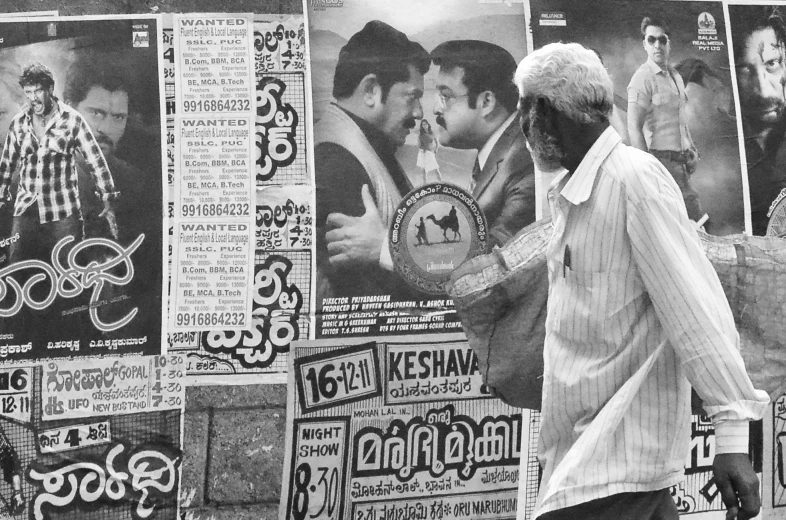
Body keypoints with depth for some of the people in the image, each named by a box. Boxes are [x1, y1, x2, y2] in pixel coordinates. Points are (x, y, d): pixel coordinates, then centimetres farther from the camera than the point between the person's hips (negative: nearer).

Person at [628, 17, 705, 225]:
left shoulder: (675, 76, 15)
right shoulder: (643, 78, -10)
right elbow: (634, 128, -15)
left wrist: (691, 149, 14)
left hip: (680, 160, 8)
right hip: (662, 159, -8)